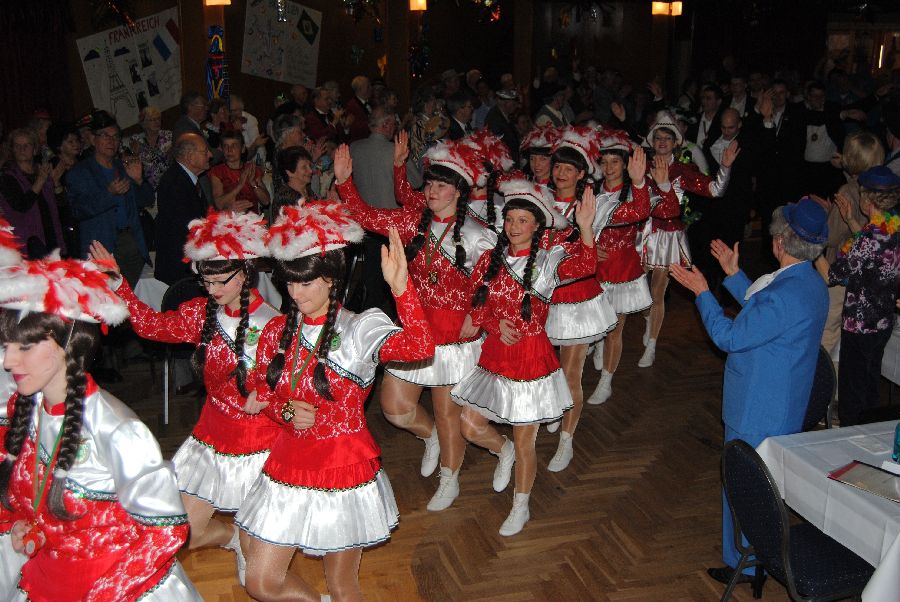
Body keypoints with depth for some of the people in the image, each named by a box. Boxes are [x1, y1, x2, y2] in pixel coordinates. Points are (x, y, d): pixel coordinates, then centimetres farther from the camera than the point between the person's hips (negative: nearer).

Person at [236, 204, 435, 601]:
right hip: (288, 466, 5)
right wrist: (288, 412, -11)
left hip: (344, 469, -4)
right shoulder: (277, 331, -1)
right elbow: (262, 393, 11)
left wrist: (401, 287, -48)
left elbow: (420, 347, -34)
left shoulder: (360, 329, -15)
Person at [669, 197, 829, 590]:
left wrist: (702, 292, -11)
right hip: (785, 409, 10)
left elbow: (729, 337, -22)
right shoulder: (812, 284, 1)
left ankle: (743, 565, 24)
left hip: (758, 414, -10)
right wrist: (734, 275, 19)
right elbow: (761, 314, 15)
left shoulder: (785, 295, -31)